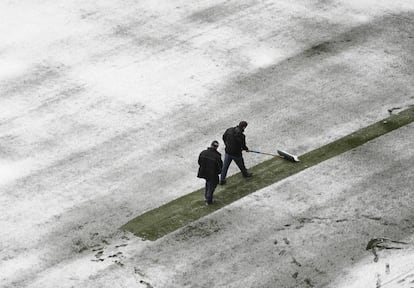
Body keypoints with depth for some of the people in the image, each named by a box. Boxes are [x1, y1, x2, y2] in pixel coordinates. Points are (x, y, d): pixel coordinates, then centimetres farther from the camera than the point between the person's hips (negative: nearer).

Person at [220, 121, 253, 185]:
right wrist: (246, 149, 6)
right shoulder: (241, 135, -27)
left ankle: (222, 179, 20)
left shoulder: (229, 130, -7)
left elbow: (224, 137, 8)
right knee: (241, 164, 23)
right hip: (236, 154, -5)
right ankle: (245, 173, 48)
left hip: (228, 151, 5)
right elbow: (243, 146, -17)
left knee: (225, 166, 14)